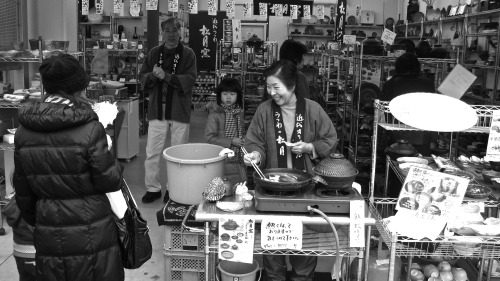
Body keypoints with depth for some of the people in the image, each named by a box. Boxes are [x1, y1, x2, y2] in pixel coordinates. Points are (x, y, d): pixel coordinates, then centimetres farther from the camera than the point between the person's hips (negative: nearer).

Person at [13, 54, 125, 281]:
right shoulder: (90, 129, -18)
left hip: (48, 236, 4)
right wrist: (114, 165, 7)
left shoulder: (23, 132, -2)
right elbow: (110, 180, -13)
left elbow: (22, 189, 7)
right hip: (90, 234, -4)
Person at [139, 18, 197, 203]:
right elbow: (142, 77, 7)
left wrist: (166, 76, -21)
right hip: (157, 110, 2)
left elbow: (190, 80, -11)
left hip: (180, 111, -2)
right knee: (152, 152, 4)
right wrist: (153, 75, -14)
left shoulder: (188, 54, 0)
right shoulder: (154, 53, 9)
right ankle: (153, 188, 18)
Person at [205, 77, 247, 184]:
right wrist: (231, 142, -16)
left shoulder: (239, 113, 9)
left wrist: (243, 140, -1)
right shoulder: (215, 115, -7)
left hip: (239, 162, 5)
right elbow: (209, 137, -13)